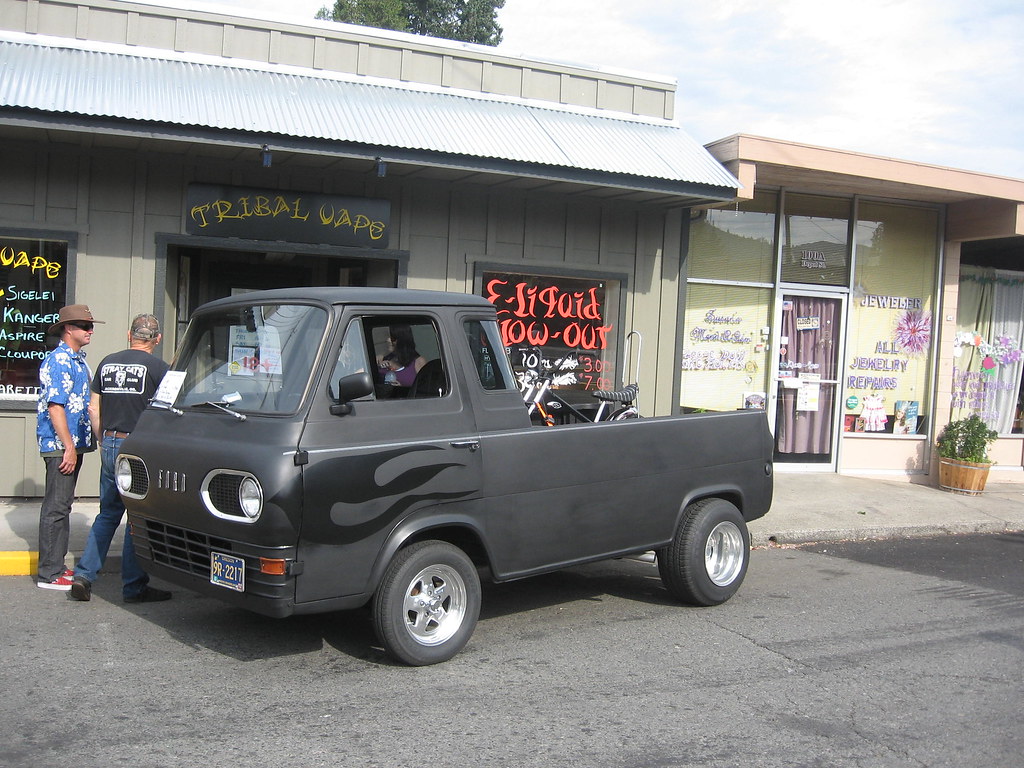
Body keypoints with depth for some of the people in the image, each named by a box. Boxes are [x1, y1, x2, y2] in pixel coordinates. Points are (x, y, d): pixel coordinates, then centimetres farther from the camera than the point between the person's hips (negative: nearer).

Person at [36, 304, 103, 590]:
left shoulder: (78, 360, 17)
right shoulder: (58, 361, -13)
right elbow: (54, 406, -19)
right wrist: (68, 447, -21)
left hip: (74, 444, 10)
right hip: (60, 446, -10)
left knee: (63, 506, 14)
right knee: (56, 507, -5)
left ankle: (56, 566, 23)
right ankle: (49, 574, 0)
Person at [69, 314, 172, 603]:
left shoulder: (108, 362, 10)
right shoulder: (156, 366, -7)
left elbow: (94, 409, 13)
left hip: (110, 445, 6)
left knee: (107, 514, 16)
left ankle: (84, 575, 11)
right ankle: (134, 586, 7)